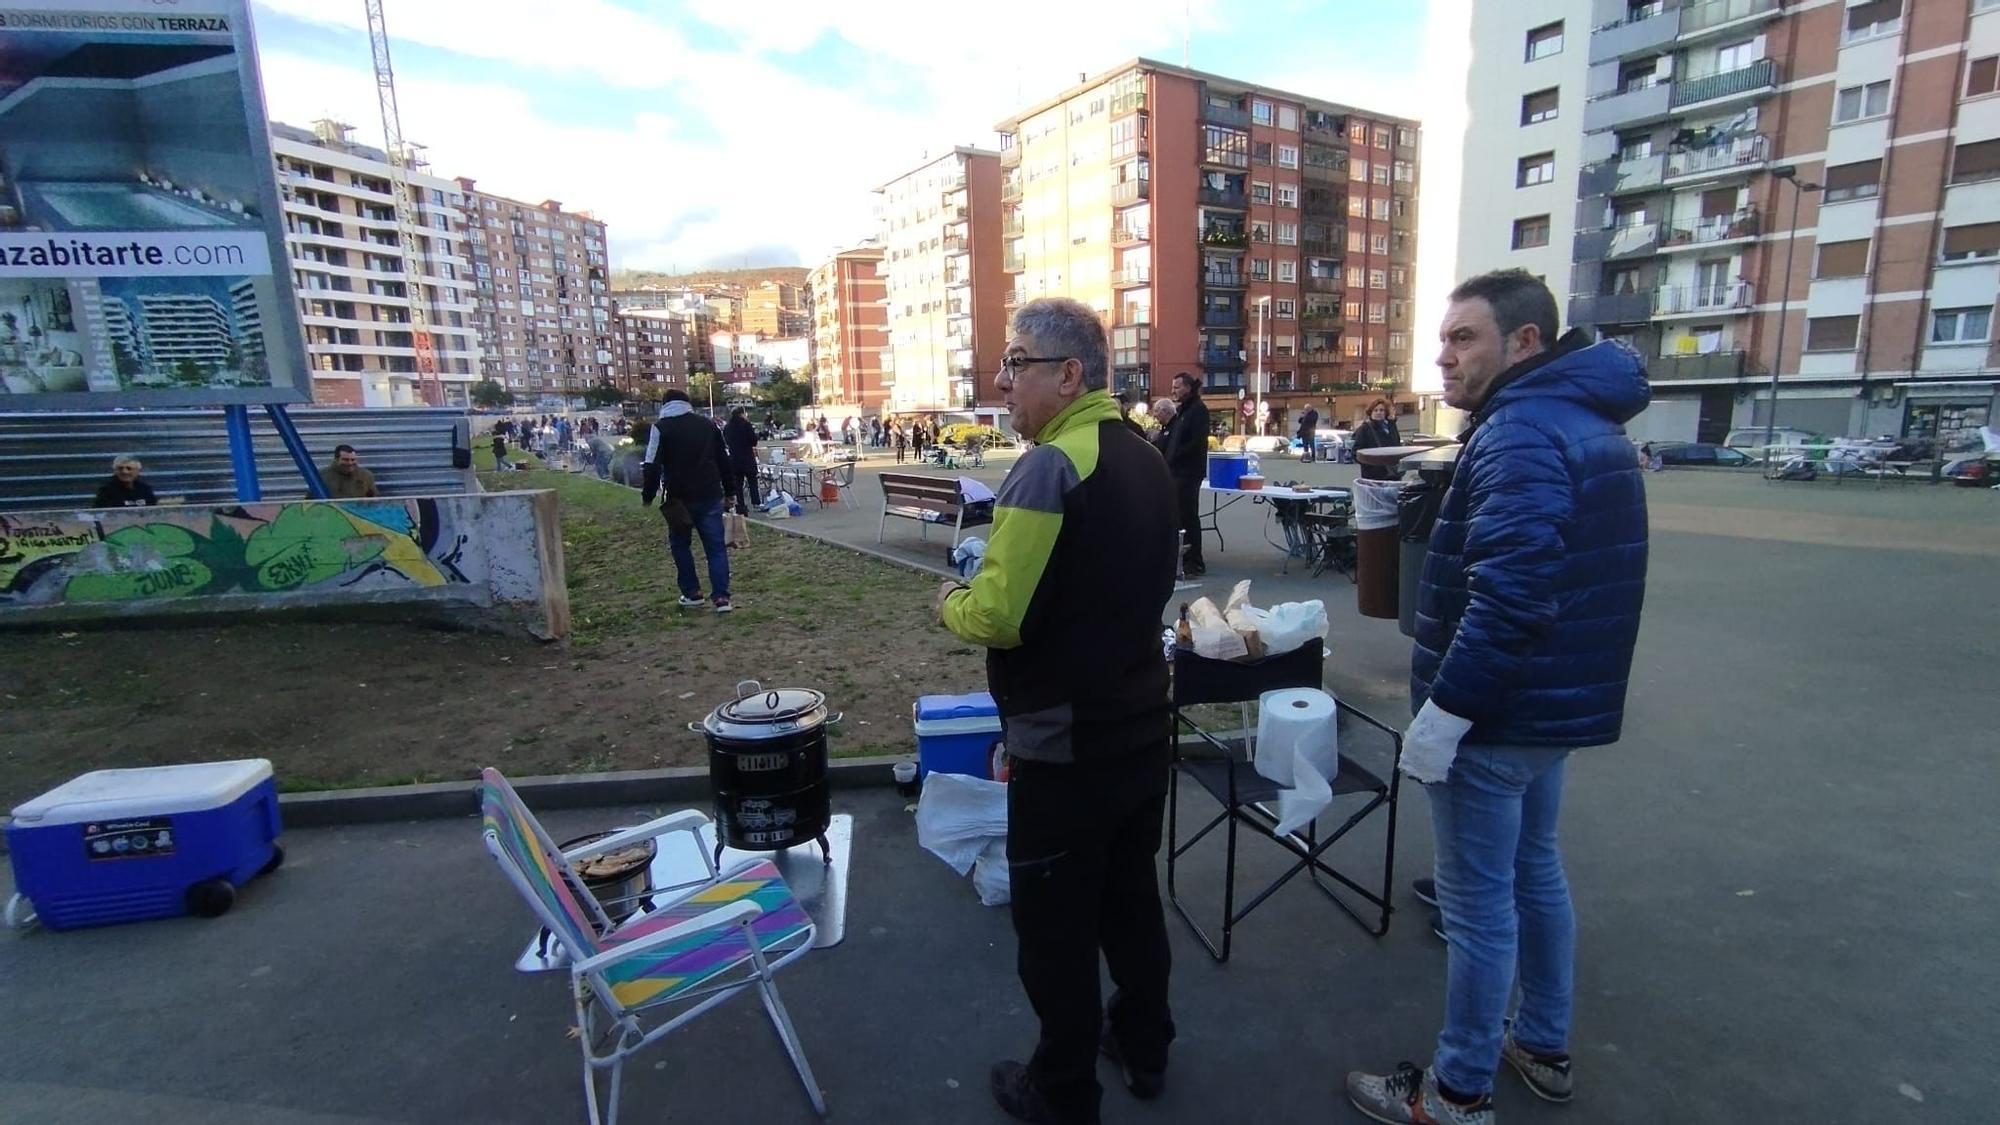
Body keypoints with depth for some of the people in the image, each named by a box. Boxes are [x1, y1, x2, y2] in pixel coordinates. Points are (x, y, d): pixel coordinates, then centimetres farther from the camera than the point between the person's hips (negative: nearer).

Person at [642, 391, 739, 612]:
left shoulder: (661, 428, -2)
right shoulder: (708, 424, 10)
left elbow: (653, 466, -9)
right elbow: (724, 462, 13)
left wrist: (648, 496, 1)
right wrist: (729, 493, 18)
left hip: (679, 498, -2)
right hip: (711, 497, 3)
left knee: (680, 545, 16)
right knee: (716, 547, 3)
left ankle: (692, 593, 17)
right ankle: (722, 597, -4)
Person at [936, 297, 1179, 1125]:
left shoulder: (1048, 467, -21)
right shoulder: (1145, 459, 6)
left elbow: (998, 616, -26)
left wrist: (951, 604, -4)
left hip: (1065, 747, -8)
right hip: (1141, 727, 9)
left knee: (1054, 923, 11)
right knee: (1131, 898, 24)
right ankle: (1144, 1047, 45)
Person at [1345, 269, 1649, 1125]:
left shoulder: (1521, 432, -20)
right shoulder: (1583, 416, 12)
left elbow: (1508, 594, -30)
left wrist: (1444, 708, -25)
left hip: (1495, 712, -10)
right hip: (1553, 701, 10)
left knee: (1477, 905, 4)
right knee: (1535, 871, 23)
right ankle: (1544, 1046, 41)